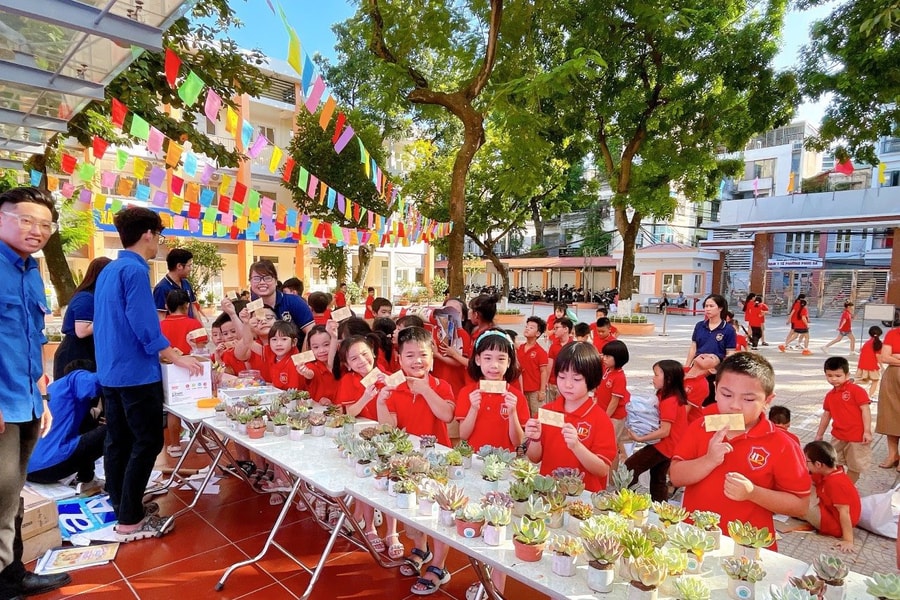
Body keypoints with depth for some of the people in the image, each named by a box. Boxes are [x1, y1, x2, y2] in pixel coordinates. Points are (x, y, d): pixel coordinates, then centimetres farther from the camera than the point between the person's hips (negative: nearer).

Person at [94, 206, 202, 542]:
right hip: (136, 372, -10)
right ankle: (129, 520, 3)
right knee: (147, 443, -3)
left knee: (119, 440, 16)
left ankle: (119, 505, 28)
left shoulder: (108, 271, 13)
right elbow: (144, 326, -22)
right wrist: (177, 358, -15)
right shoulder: (135, 270, -17)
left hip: (111, 370, 10)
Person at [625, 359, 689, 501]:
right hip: (667, 446, 10)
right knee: (658, 480, 20)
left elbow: (664, 431, -27)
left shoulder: (669, 401, -25)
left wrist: (639, 438, -27)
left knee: (629, 468, -8)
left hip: (662, 445, -10)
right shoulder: (676, 396, 5)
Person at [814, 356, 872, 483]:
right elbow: (826, 415, 15)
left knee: (855, 466, 8)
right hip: (838, 436, 6)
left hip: (857, 437, -6)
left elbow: (865, 410, -14)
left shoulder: (856, 391, -13)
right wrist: (819, 435, 20)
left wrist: (867, 431, -19)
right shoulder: (829, 395, 6)